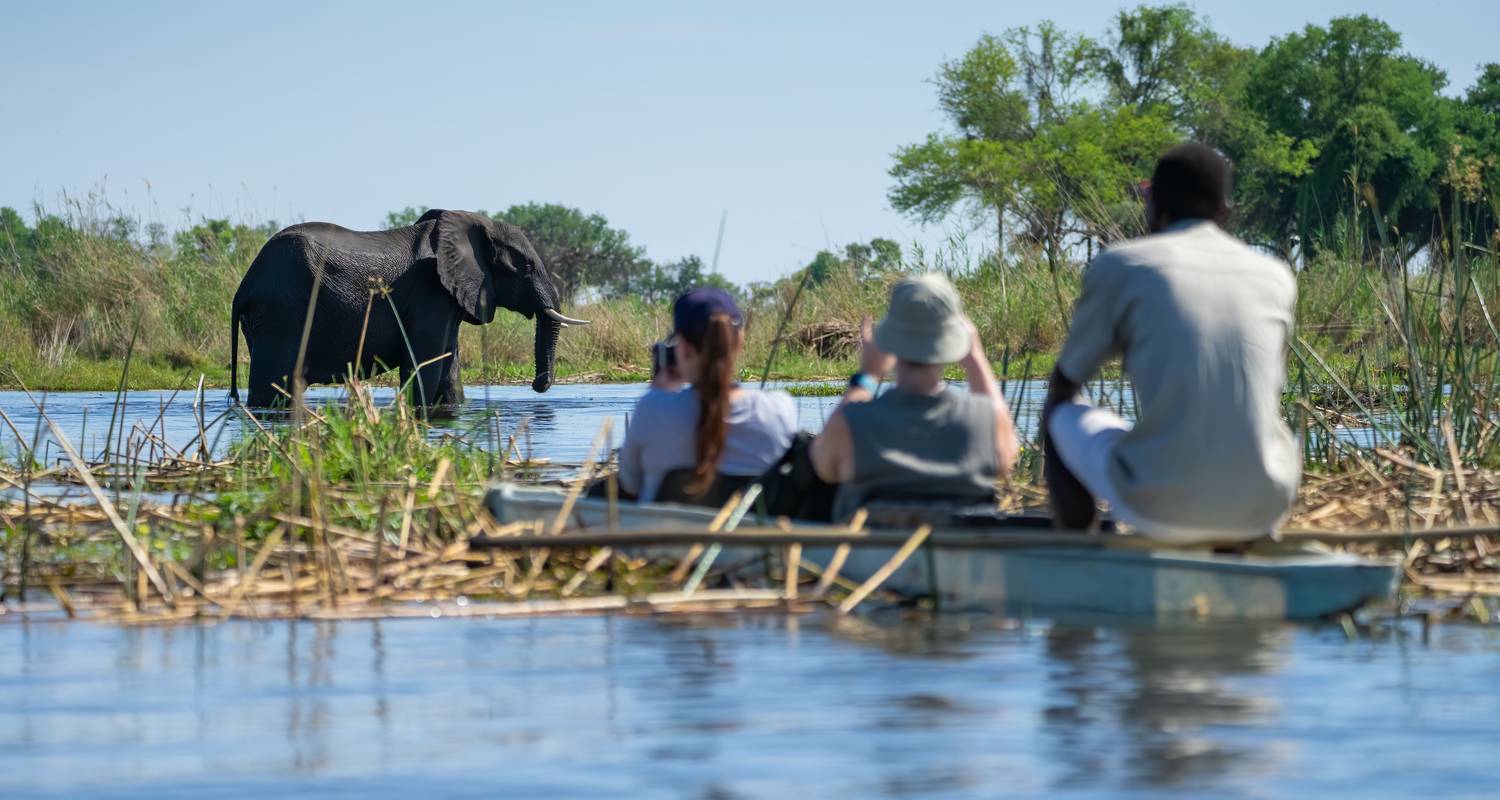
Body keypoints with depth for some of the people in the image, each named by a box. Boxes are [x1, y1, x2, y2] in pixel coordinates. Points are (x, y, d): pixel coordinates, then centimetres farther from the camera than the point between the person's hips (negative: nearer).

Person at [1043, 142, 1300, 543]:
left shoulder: (1119, 267, 3)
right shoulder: (1277, 278, 12)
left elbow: (1063, 386, 15)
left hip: (1161, 509, -3)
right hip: (1262, 509, 3)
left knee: (1062, 415, 24)